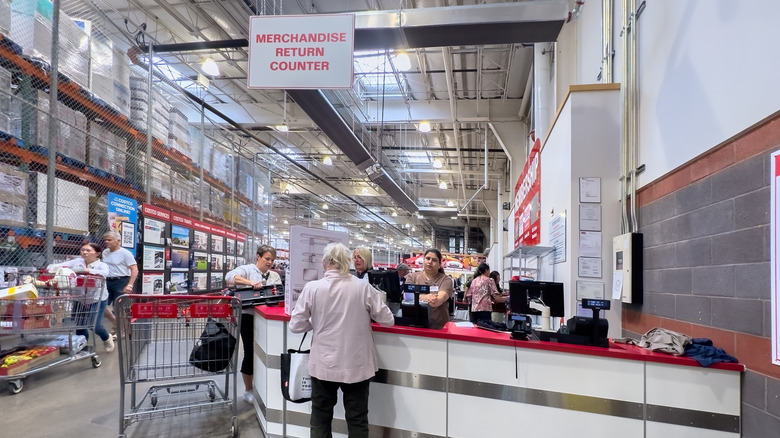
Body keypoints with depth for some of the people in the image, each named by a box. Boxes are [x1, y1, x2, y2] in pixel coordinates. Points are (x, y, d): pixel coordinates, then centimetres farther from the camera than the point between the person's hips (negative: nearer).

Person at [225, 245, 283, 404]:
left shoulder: (275, 275, 12)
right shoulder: (247, 269, -3)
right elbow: (229, 277, -21)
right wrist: (251, 282, -32)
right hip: (249, 316, -4)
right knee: (250, 352, 3)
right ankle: (248, 390, 20)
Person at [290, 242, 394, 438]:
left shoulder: (311, 288, -11)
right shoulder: (363, 287, -10)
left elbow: (296, 326, -4)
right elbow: (387, 320, -3)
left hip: (323, 365, 0)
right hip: (356, 365, 0)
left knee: (320, 420, 19)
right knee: (357, 421, 15)